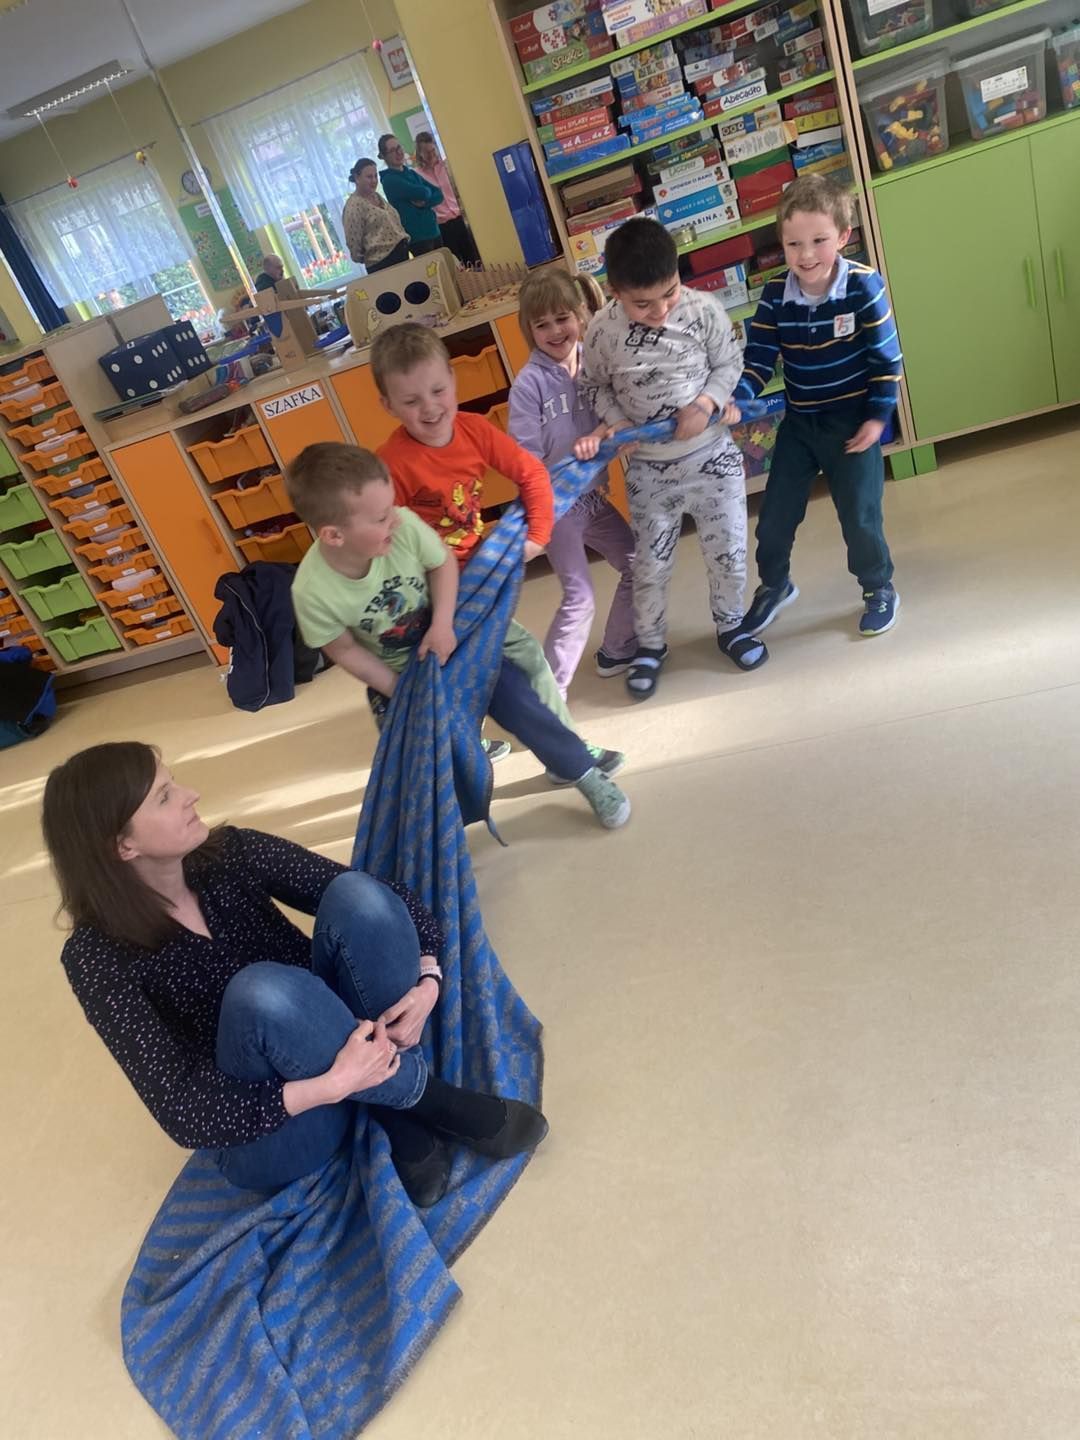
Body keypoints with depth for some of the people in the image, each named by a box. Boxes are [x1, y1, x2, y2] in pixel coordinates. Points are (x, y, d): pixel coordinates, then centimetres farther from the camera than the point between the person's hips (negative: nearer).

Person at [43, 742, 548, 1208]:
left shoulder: (231, 855, -8)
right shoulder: (98, 957, -17)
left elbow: (378, 903, -6)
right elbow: (183, 1113, -22)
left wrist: (427, 978, -24)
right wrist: (329, 1085, -33)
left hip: (352, 1038, 4)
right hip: (265, 1135, -3)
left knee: (356, 894, -24)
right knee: (262, 991, -37)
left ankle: (405, 1127, -15)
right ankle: (428, 1100, -14)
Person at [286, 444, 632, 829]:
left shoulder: (404, 526, -30)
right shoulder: (313, 591, -31)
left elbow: (443, 563, -10)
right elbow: (345, 651, -14)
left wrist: (443, 624, -23)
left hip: (450, 636, 1)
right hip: (398, 672, 0)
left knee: (518, 703, -3)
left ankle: (587, 774, 15)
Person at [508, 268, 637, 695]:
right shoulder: (529, 382, -16)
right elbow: (525, 457, -17)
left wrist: (599, 434, -25)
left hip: (592, 494, 6)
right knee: (579, 598, -7)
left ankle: (616, 652, 35)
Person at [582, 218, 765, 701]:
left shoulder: (704, 309, -13)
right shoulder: (602, 332, -14)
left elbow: (729, 365, -3)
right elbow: (598, 388, 0)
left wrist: (705, 404, -20)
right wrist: (616, 424, -17)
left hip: (712, 454, 1)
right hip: (648, 468, 0)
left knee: (729, 550, 10)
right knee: (650, 563, 10)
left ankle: (729, 627, 35)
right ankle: (649, 645, 30)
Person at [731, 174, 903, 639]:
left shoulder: (864, 286, -16)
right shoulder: (775, 294, -9)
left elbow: (888, 358, -10)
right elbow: (759, 359, -6)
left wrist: (877, 417, -12)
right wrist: (734, 398, -24)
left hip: (853, 420, -3)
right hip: (798, 422, 3)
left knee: (860, 516, 4)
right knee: (774, 515, 9)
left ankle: (879, 589, 29)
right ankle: (774, 584, 35)